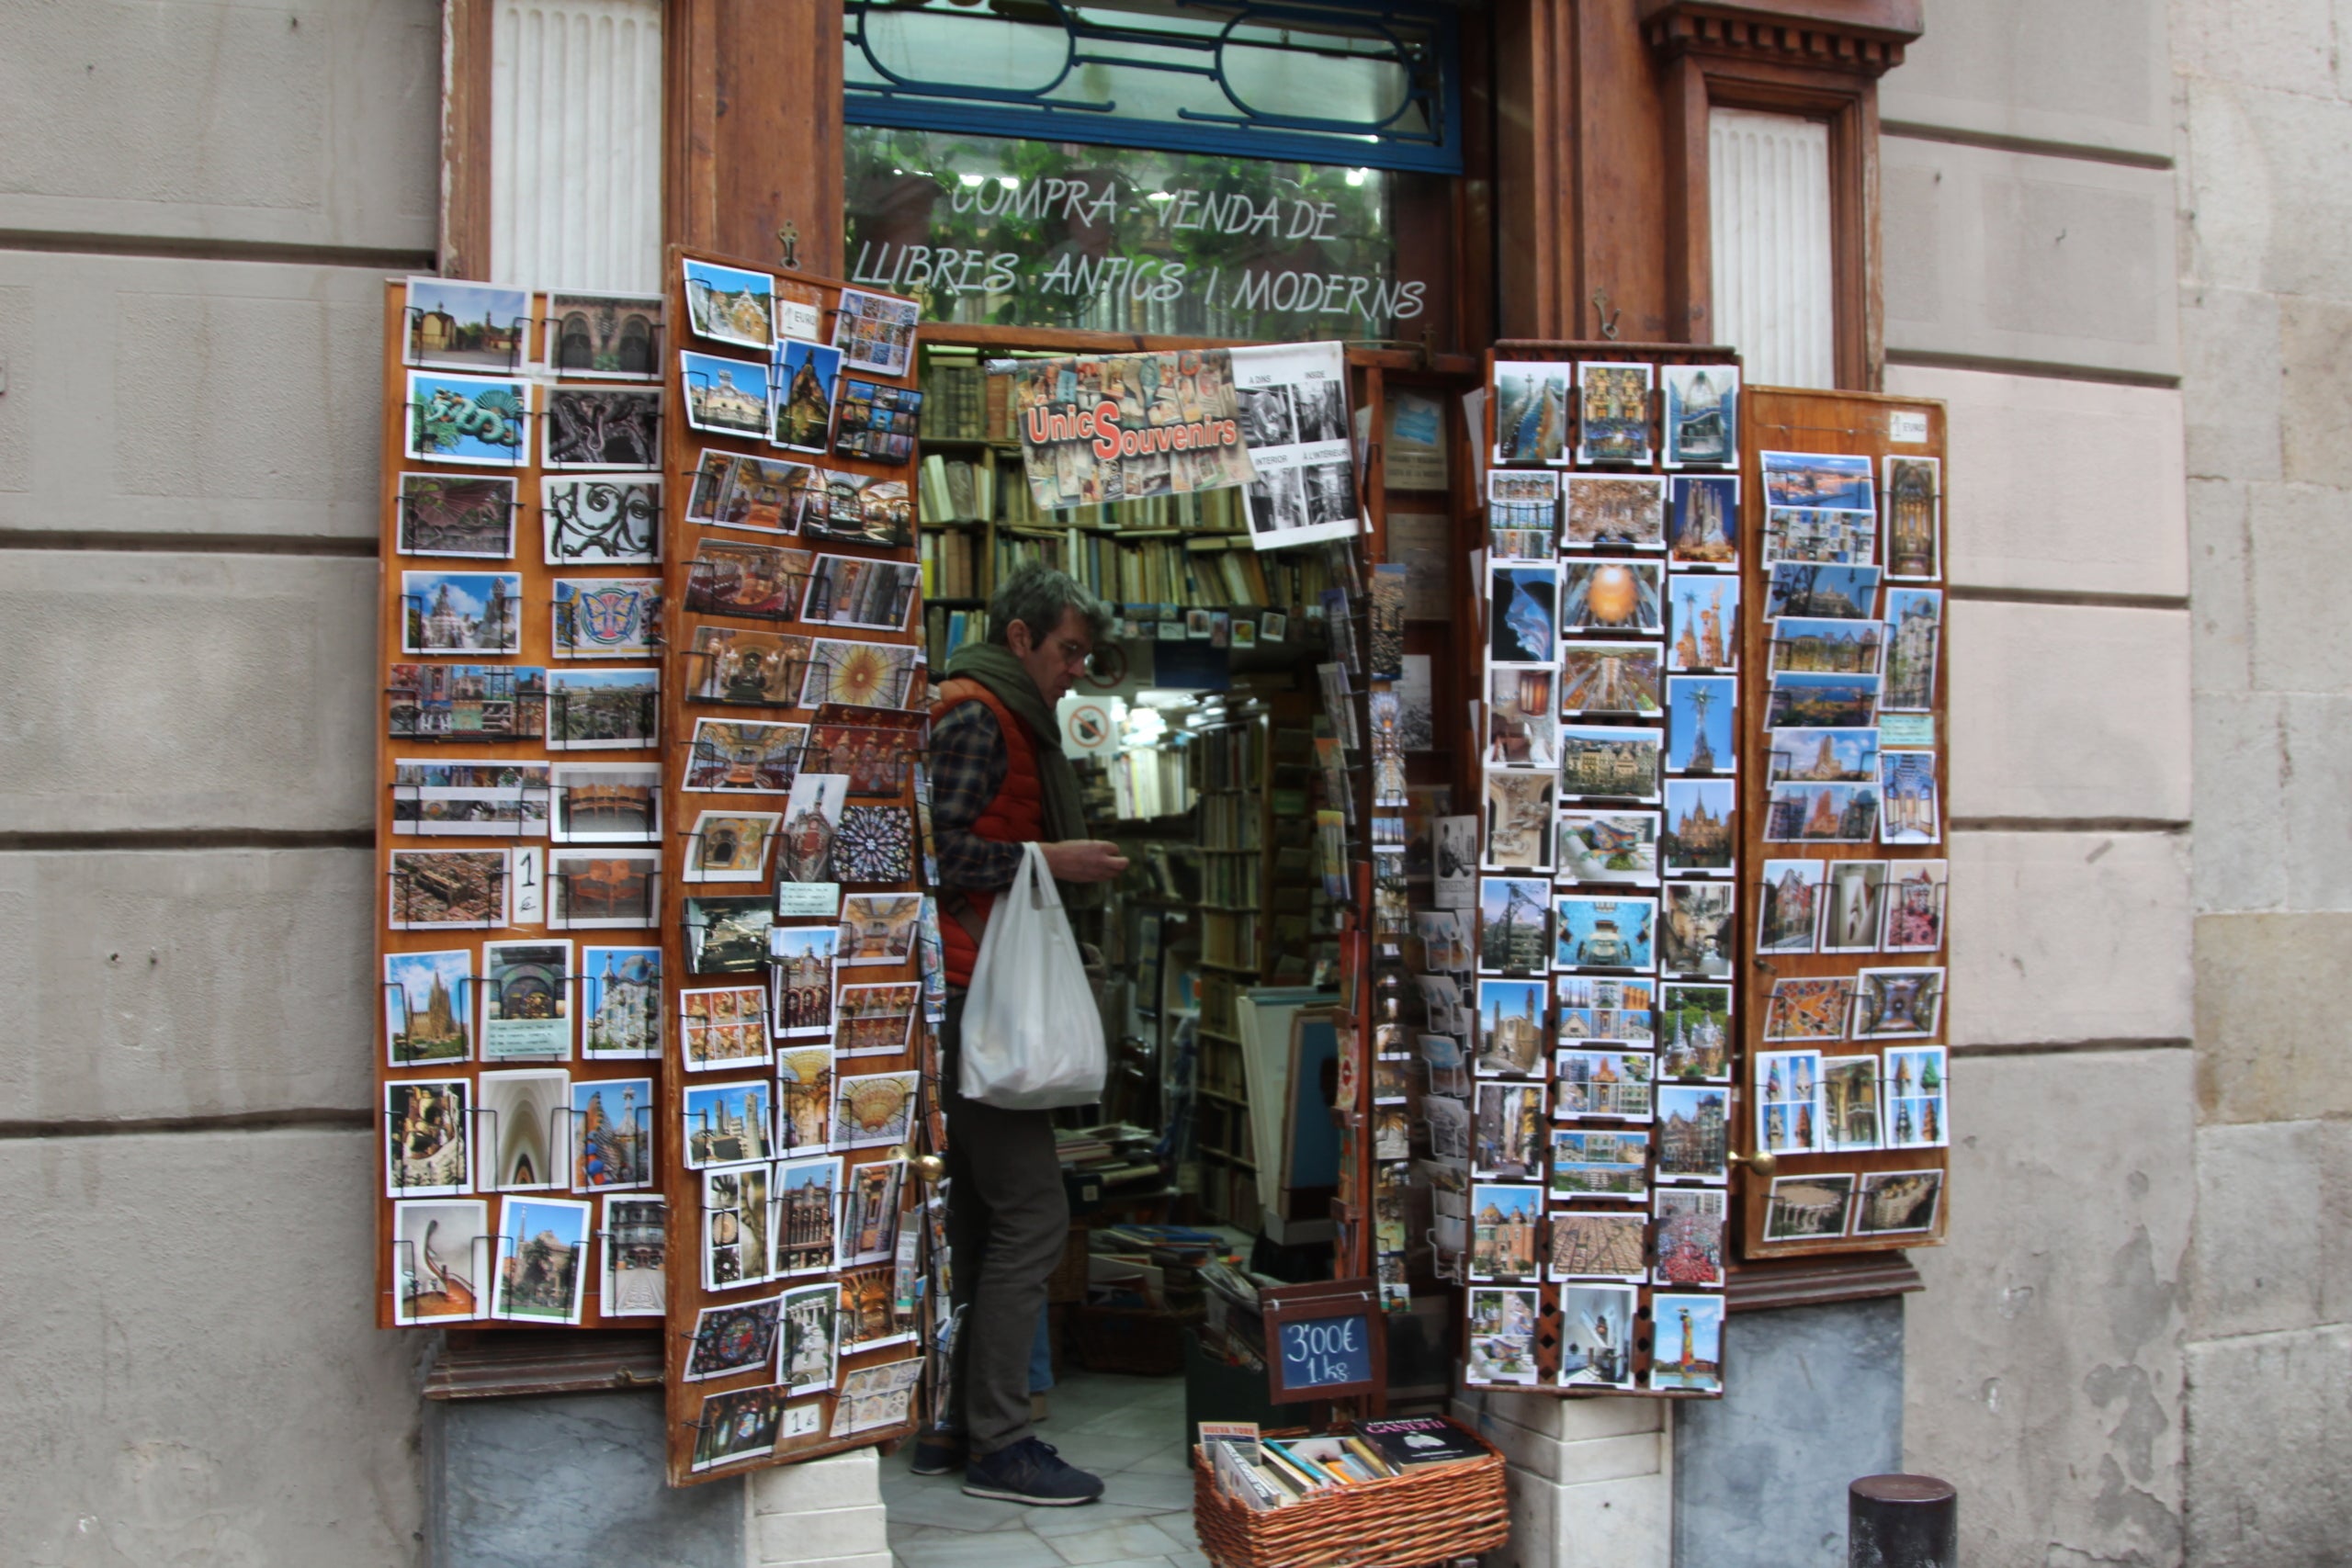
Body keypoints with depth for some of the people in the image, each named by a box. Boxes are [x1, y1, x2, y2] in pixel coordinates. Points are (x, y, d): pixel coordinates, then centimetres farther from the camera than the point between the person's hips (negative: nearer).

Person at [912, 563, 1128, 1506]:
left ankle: (948, 1427, 19)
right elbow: (936, 850, -19)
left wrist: (1068, 866, 14)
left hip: (972, 1001, 11)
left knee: (977, 1218, 12)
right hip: (971, 996, -11)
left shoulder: (1006, 719, 24)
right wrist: (1049, 860, -15)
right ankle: (996, 1444, -2)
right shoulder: (976, 714, -9)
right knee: (1032, 1214, -9)